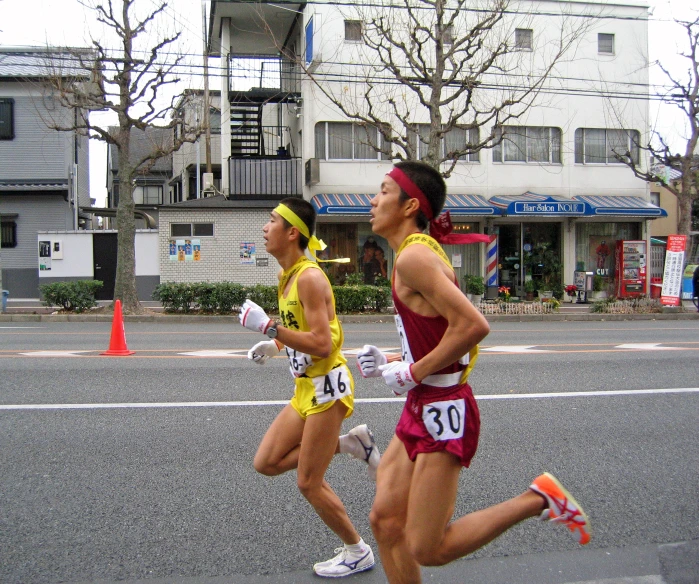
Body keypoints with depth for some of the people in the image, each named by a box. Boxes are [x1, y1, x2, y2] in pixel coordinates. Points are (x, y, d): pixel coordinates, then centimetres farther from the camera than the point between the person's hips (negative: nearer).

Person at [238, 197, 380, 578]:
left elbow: (322, 344, -26)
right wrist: (274, 346, 7)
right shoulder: (287, 277, 10)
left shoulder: (309, 278, -19)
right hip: (306, 389, 9)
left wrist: (268, 327, -25)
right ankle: (350, 443, 14)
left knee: (309, 484, 0)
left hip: (326, 386, -9)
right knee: (266, 463, 11)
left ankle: (358, 552, 21)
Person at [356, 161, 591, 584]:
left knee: (428, 550, -3)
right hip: (423, 409, 10)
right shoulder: (420, 252, 12)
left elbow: (473, 326, -28)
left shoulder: (413, 256, -18)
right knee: (386, 521, 13)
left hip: (443, 410, -10)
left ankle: (539, 499, 6)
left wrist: (412, 373, -18)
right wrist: (391, 363, 7)